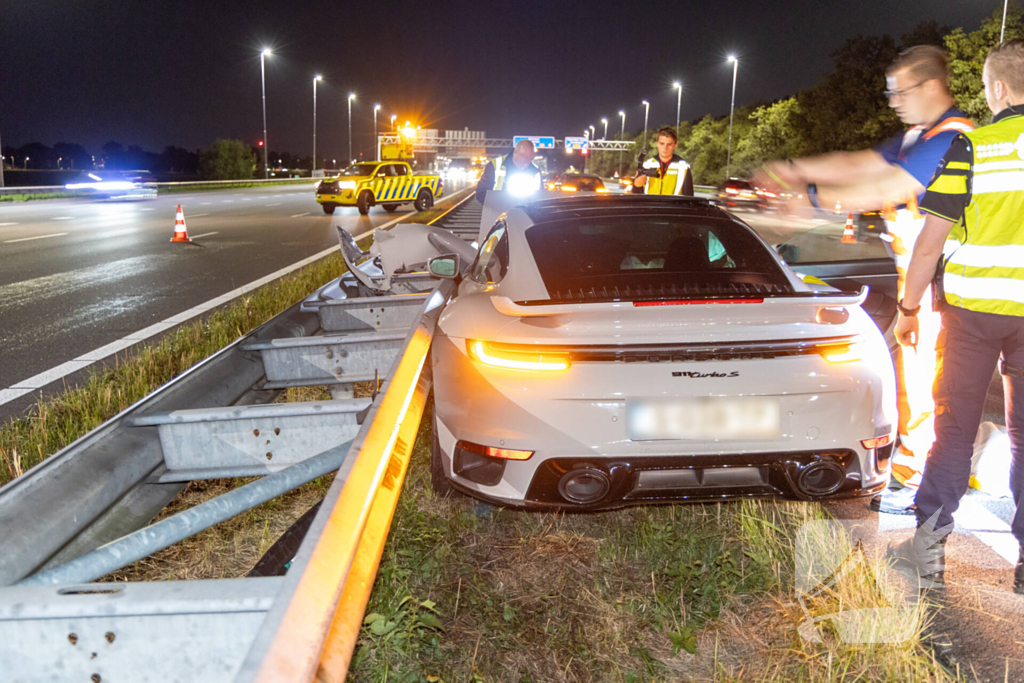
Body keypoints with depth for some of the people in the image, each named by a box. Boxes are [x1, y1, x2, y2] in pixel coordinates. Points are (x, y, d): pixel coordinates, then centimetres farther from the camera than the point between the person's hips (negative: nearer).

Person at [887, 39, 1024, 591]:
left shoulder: (972, 146, -7)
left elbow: (931, 240, -8)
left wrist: (908, 308, 0)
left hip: (972, 306, -2)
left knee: (954, 426, 9)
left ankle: (928, 544, 11)